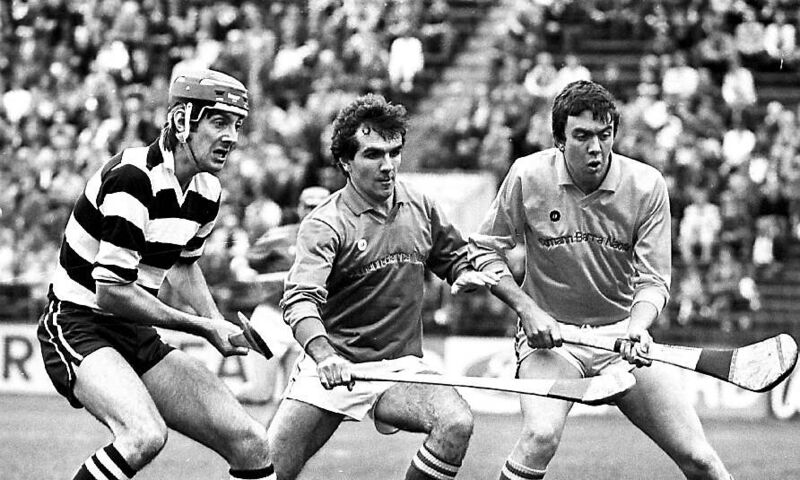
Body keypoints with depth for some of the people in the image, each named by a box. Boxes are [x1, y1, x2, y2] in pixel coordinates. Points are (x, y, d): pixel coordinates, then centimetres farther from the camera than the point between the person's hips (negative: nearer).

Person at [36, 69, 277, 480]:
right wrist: (202, 327, -17)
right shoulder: (132, 178, -22)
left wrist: (219, 323, 6)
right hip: (80, 326, -8)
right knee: (144, 436, -35)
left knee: (251, 443, -2)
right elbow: (111, 291, -24)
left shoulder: (207, 189, 5)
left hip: (137, 337, 8)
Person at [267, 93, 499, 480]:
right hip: (332, 368, -3)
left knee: (456, 423, -26)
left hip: (400, 367, 3)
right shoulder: (325, 225, -11)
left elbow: (454, 259, 25)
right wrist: (325, 356, -44)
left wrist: (465, 274, -1)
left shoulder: (421, 209, 5)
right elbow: (300, 299, -25)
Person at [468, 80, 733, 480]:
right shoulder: (528, 177, -11)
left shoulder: (647, 185, -9)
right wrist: (527, 309, -12)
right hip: (549, 333, -2)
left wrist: (638, 327, -25)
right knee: (541, 436, -31)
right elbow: (483, 251, 1)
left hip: (622, 334, 2)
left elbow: (652, 280, -5)